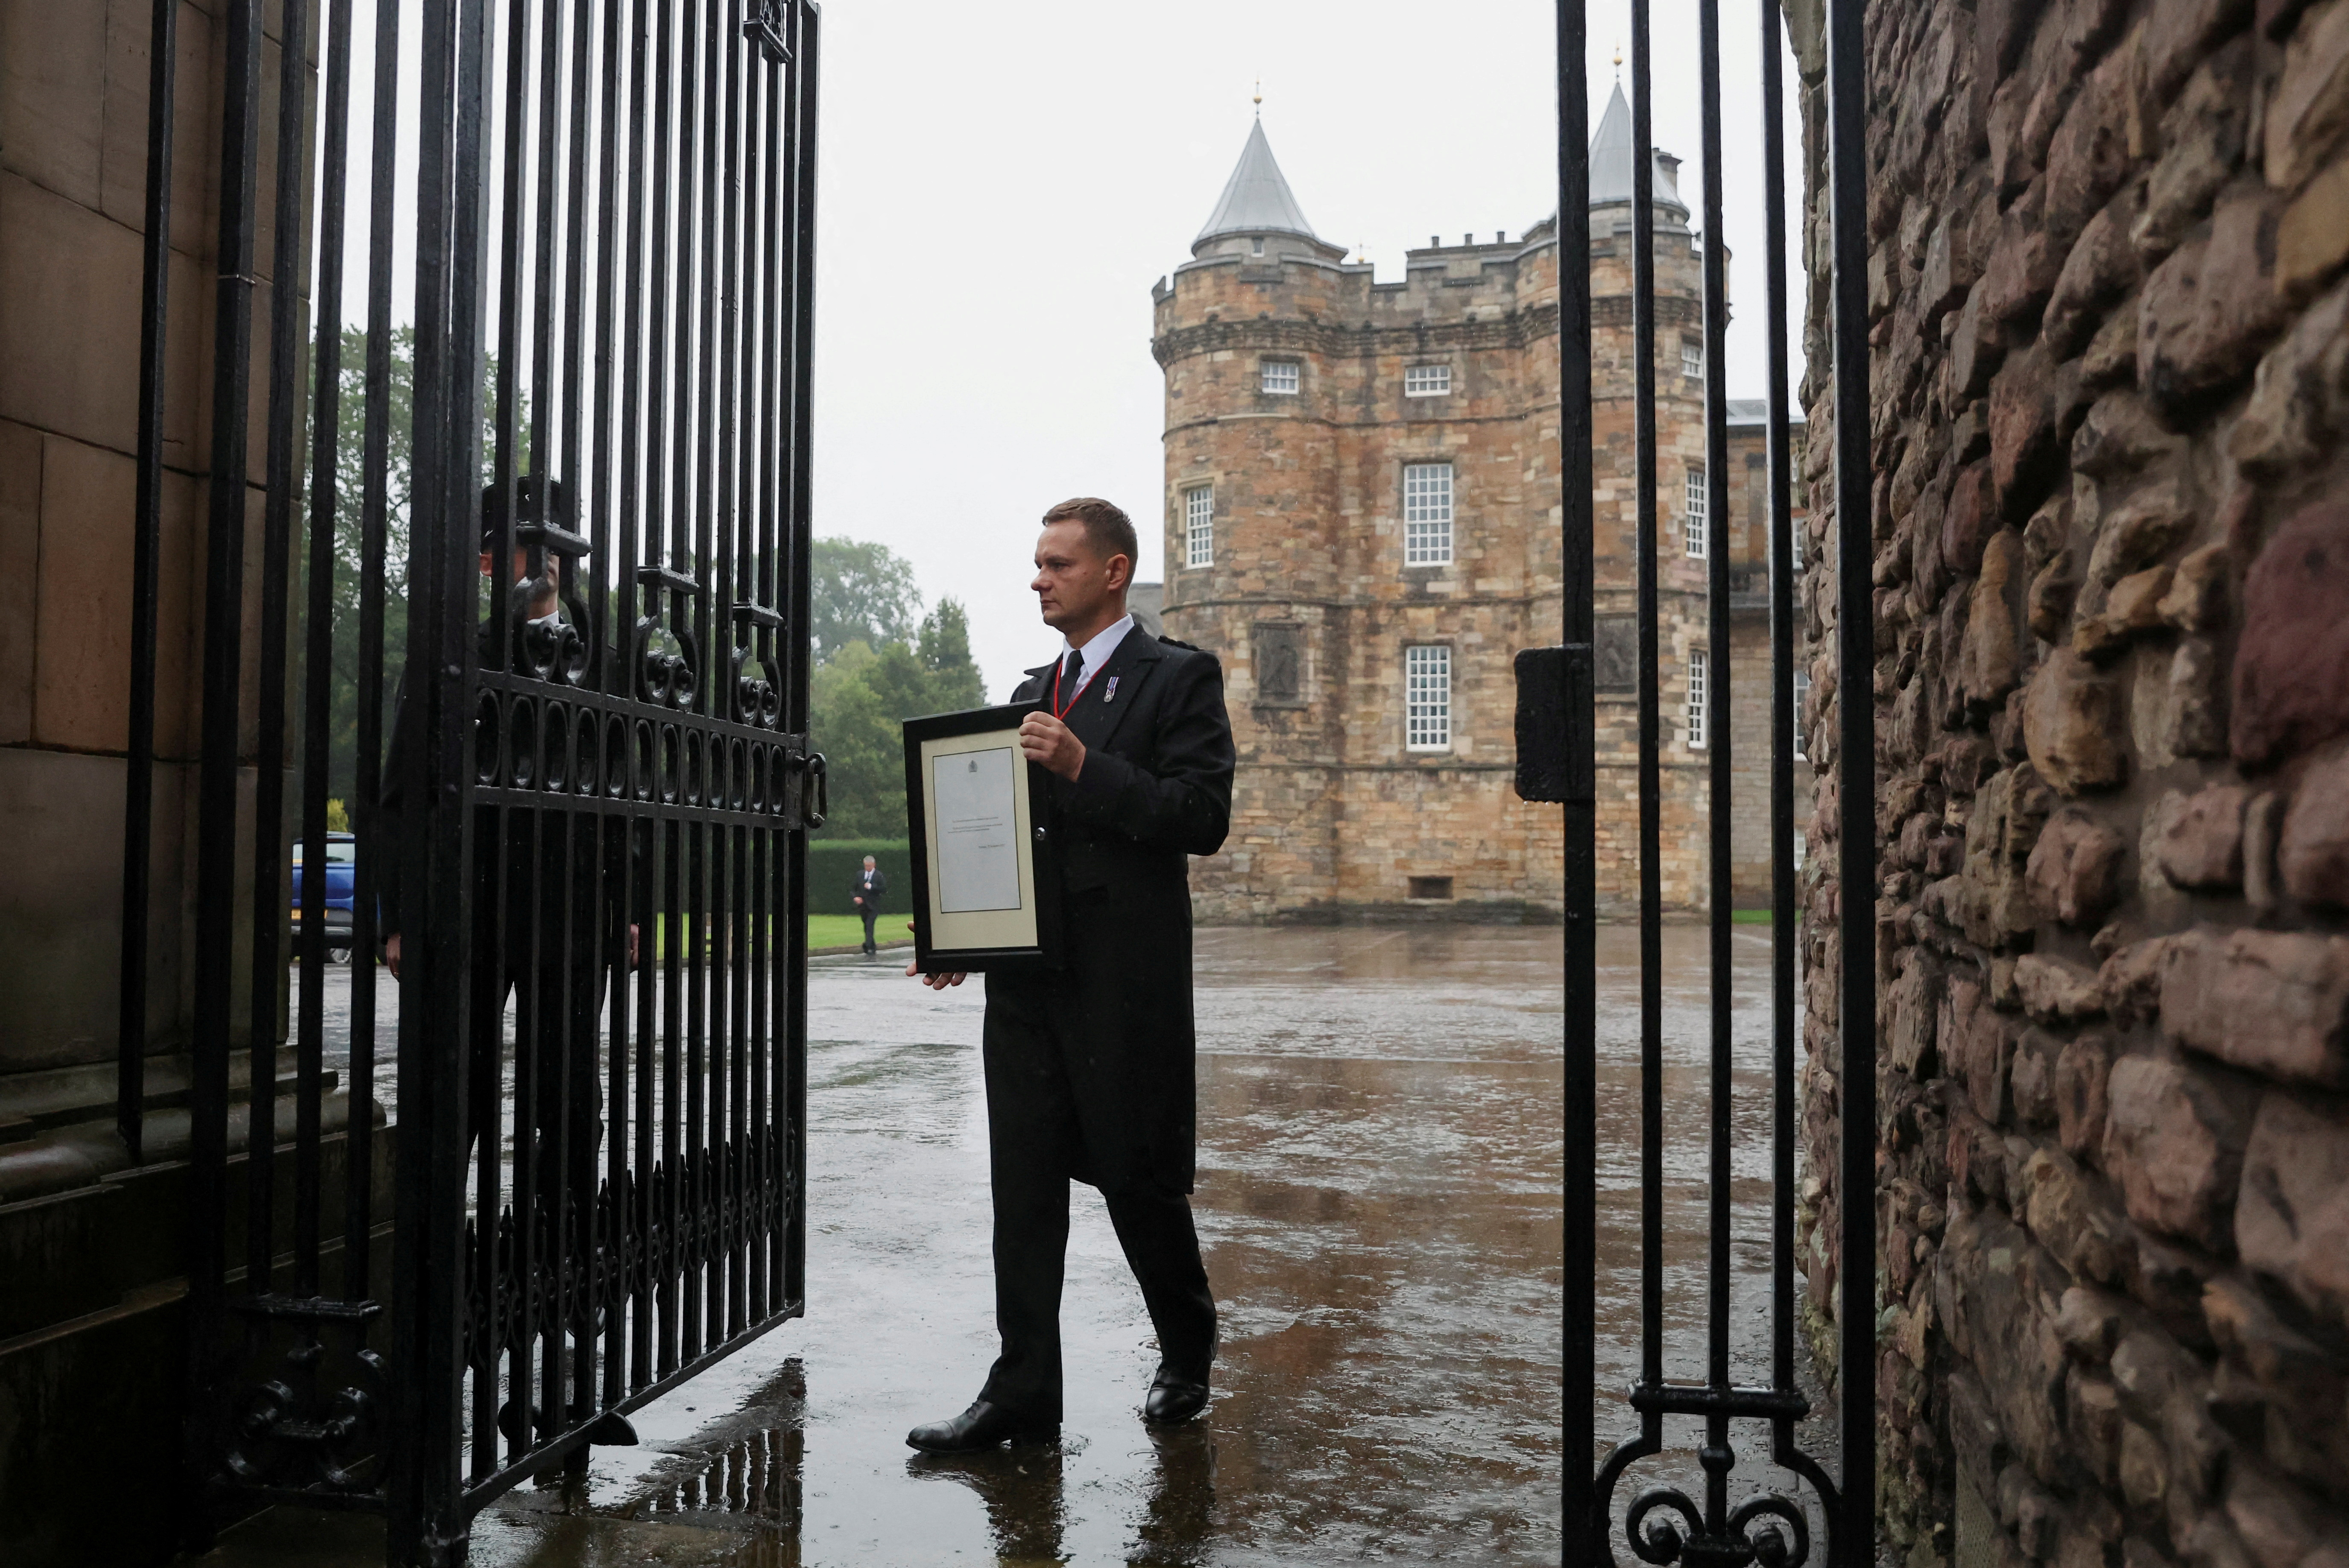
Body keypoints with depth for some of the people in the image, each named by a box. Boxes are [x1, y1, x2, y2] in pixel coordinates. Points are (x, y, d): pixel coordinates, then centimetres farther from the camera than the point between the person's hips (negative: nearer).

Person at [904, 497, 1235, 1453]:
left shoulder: (1178, 678, -2)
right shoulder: (1034, 692, 19)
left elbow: (1203, 818, -13)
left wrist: (1085, 766, -20)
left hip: (1126, 978, -6)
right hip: (1027, 976, 6)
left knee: (1139, 1177, 5)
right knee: (1024, 1187, 5)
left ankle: (1188, 1356, 28)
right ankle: (1022, 1396, 12)